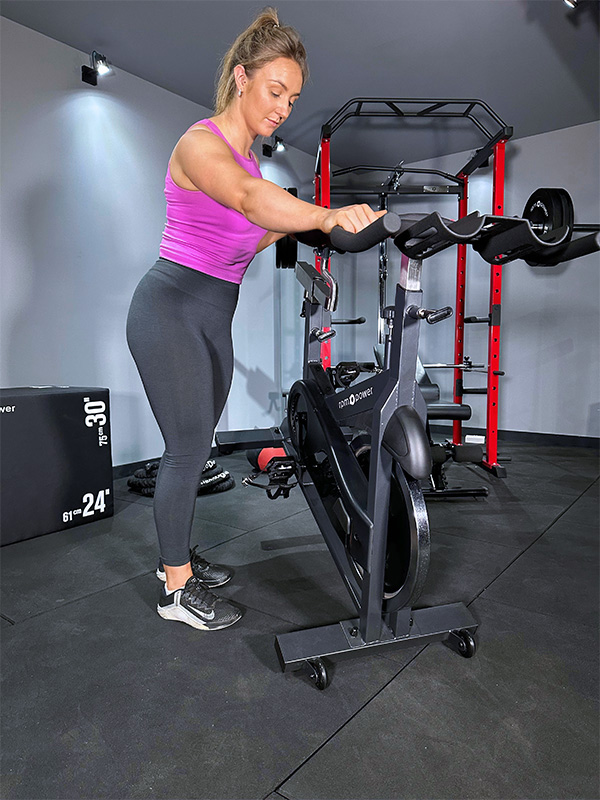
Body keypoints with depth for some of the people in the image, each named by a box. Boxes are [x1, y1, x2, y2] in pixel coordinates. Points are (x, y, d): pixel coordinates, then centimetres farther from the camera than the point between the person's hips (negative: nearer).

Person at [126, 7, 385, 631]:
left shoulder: (246, 153, 15)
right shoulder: (201, 144, -13)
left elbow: (250, 236, 15)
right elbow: (248, 197, -36)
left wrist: (305, 224, 3)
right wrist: (325, 215, -52)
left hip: (213, 316, 9)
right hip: (171, 309, -9)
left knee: (194, 444, 14)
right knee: (189, 447, -6)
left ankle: (177, 557, 31)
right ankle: (176, 591, 11)